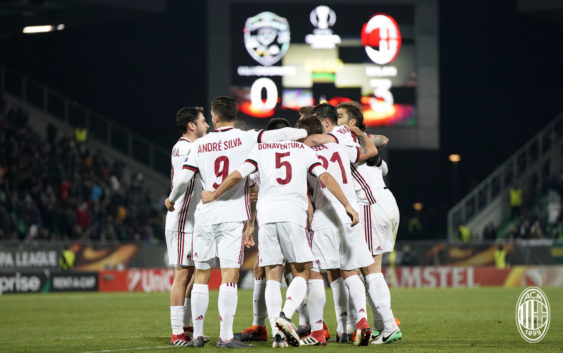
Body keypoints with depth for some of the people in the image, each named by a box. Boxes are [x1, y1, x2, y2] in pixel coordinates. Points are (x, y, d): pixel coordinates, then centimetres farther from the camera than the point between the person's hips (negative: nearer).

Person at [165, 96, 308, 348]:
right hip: (232, 216, -3)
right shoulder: (246, 139, -2)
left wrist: (171, 200, 20)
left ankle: (197, 335, 12)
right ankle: (225, 337, -10)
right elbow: (282, 134, -9)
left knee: (201, 275, 10)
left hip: (204, 216, 3)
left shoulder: (200, 145, 5)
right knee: (229, 275, -5)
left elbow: (183, 178, 2)